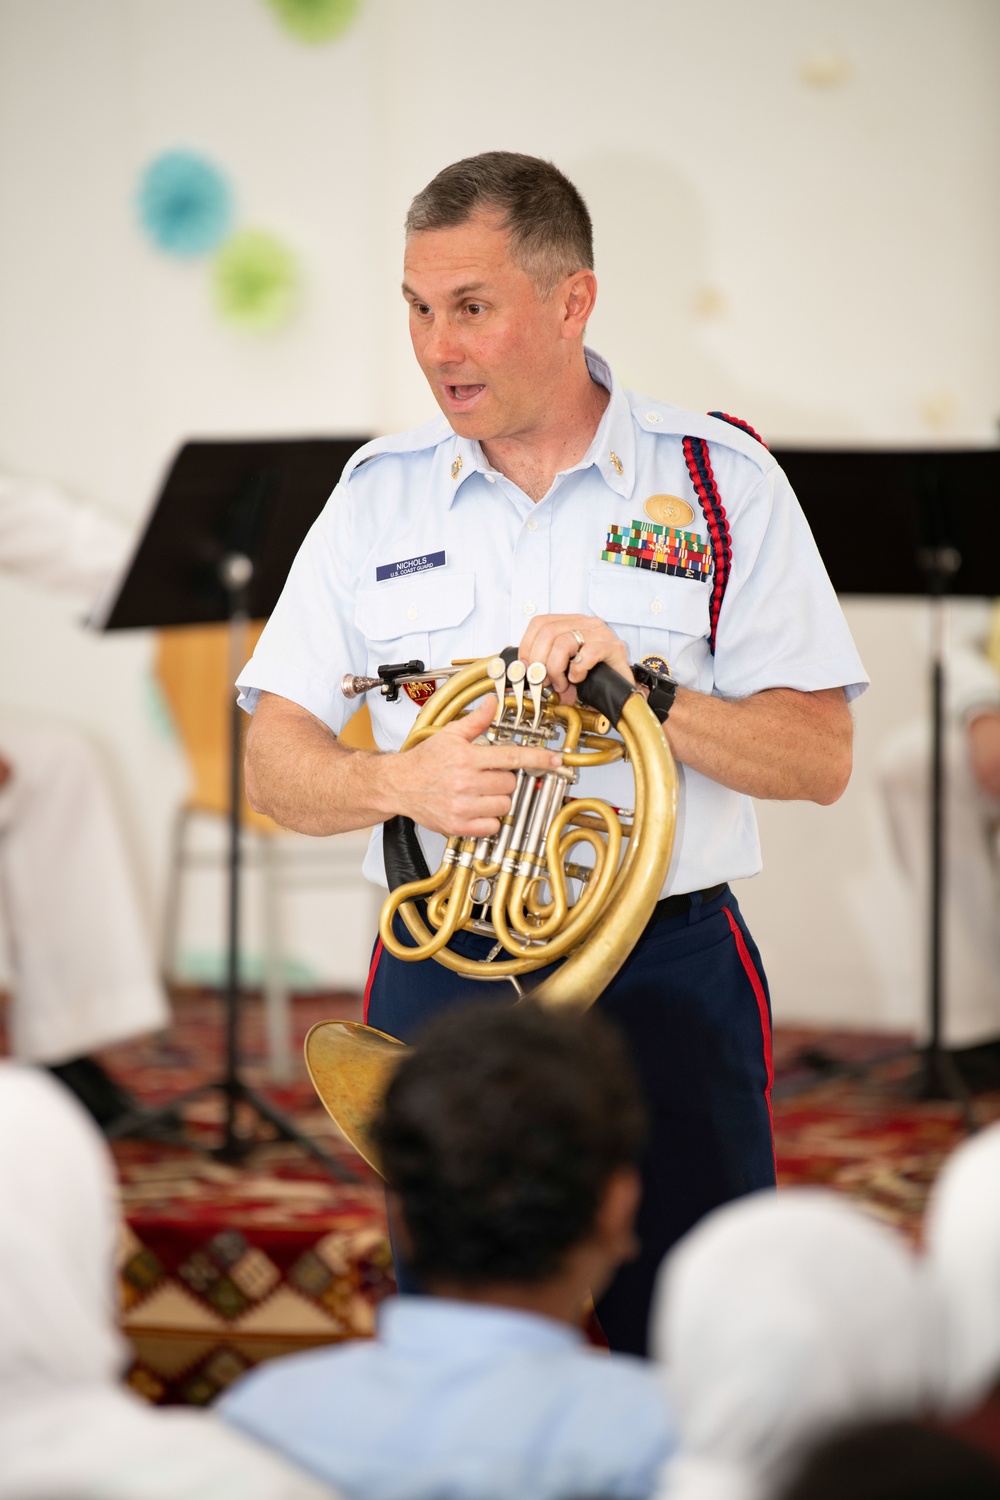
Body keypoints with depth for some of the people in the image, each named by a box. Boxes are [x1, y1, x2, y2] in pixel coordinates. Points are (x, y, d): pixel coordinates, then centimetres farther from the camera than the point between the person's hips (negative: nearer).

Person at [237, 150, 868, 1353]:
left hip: (666, 973, -2)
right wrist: (401, 781, -16)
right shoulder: (379, 497, 8)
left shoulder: (720, 481, 1)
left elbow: (819, 757, -3)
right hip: (444, 972, 2)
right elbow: (275, 767, 4)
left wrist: (645, 693, -18)